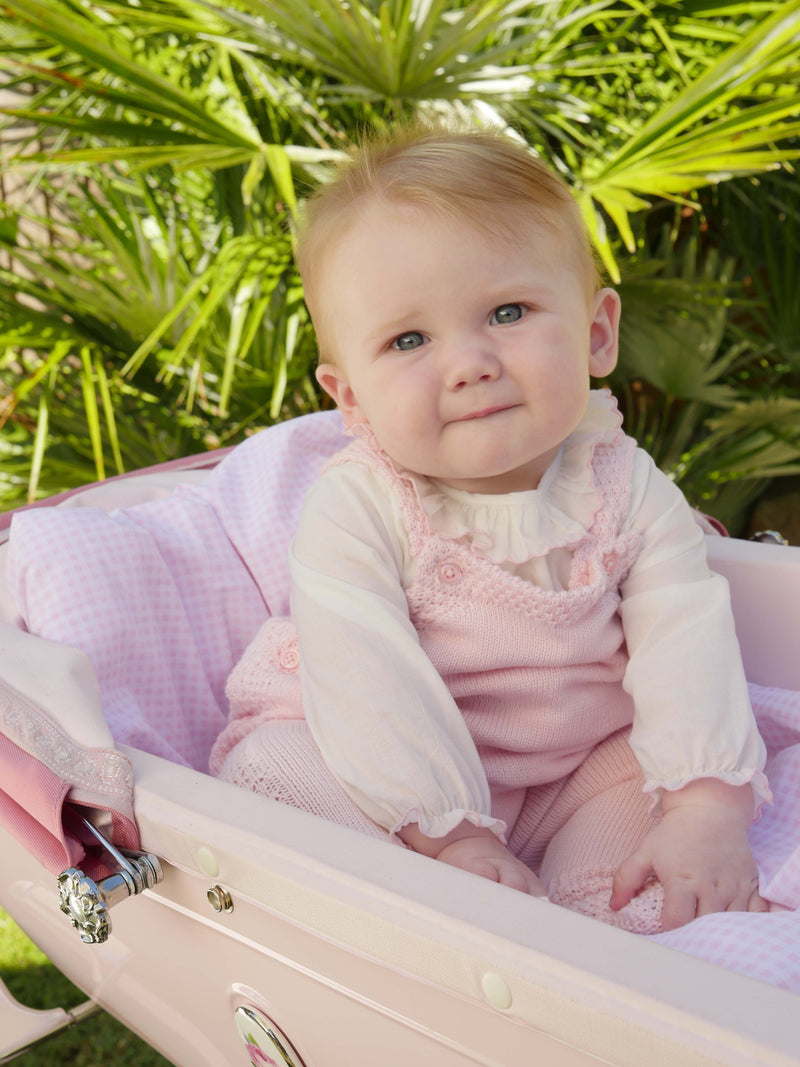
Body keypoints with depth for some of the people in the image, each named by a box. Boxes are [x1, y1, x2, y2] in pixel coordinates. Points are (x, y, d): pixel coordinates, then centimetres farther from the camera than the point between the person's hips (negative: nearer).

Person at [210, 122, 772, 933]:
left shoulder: (625, 489, -10)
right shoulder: (356, 510, -19)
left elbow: (686, 639, -19)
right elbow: (368, 681, -26)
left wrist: (709, 812, -32)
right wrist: (452, 840, -33)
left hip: (574, 772, 3)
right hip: (401, 781, -2)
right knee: (276, 777, -26)